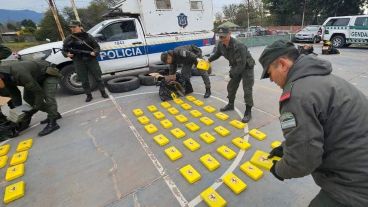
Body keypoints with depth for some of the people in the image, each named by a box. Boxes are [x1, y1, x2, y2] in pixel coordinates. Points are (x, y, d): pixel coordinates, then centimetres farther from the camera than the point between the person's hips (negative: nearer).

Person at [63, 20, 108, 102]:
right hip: (79, 62, 2)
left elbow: (97, 46, 4)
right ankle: (89, 95, 16)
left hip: (91, 59, -2)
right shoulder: (68, 39, 7)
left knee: (98, 77, 3)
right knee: (84, 80, 5)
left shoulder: (88, 36, 2)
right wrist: (67, 54, -8)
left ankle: (103, 92, 16)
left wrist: (95, 52, -16)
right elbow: (64, 50, 14)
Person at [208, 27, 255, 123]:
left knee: (247, 90, -7)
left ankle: (248, 112, 4)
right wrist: (209, 60, 9)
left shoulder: (239, 46, -35)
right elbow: (217, 54, 13)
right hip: (236, 67, 8)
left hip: (247, 67, -7)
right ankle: (230, 105, 35)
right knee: (231, 86, 14)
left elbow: (242, 64, -32)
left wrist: (233, 73, -27)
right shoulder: (221, 44, -12)